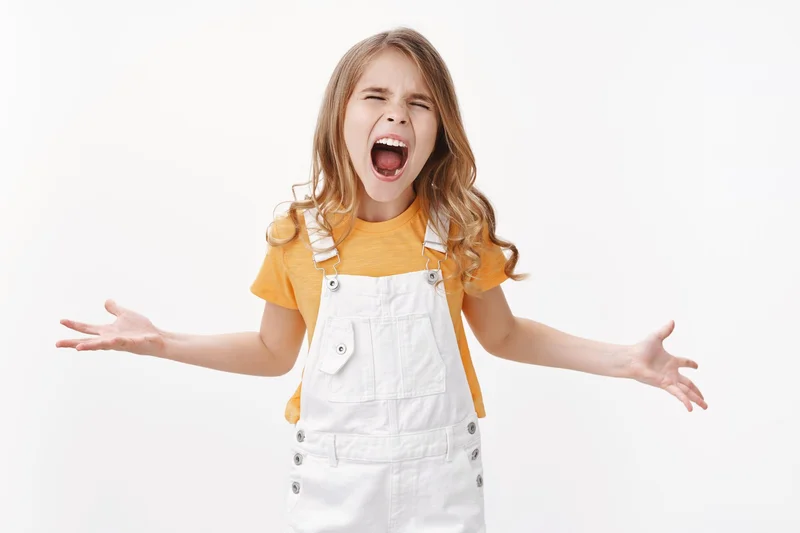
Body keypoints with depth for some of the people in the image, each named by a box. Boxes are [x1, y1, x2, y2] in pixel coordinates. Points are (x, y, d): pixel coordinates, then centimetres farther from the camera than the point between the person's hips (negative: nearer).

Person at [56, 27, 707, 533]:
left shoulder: (460, 231, -8)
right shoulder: (297, 237, -8)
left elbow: (502, 335, 6)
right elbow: (274, 353, 6)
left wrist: (622, 358, -1)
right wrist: (162, 342, -2)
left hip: (440, 479, 0)